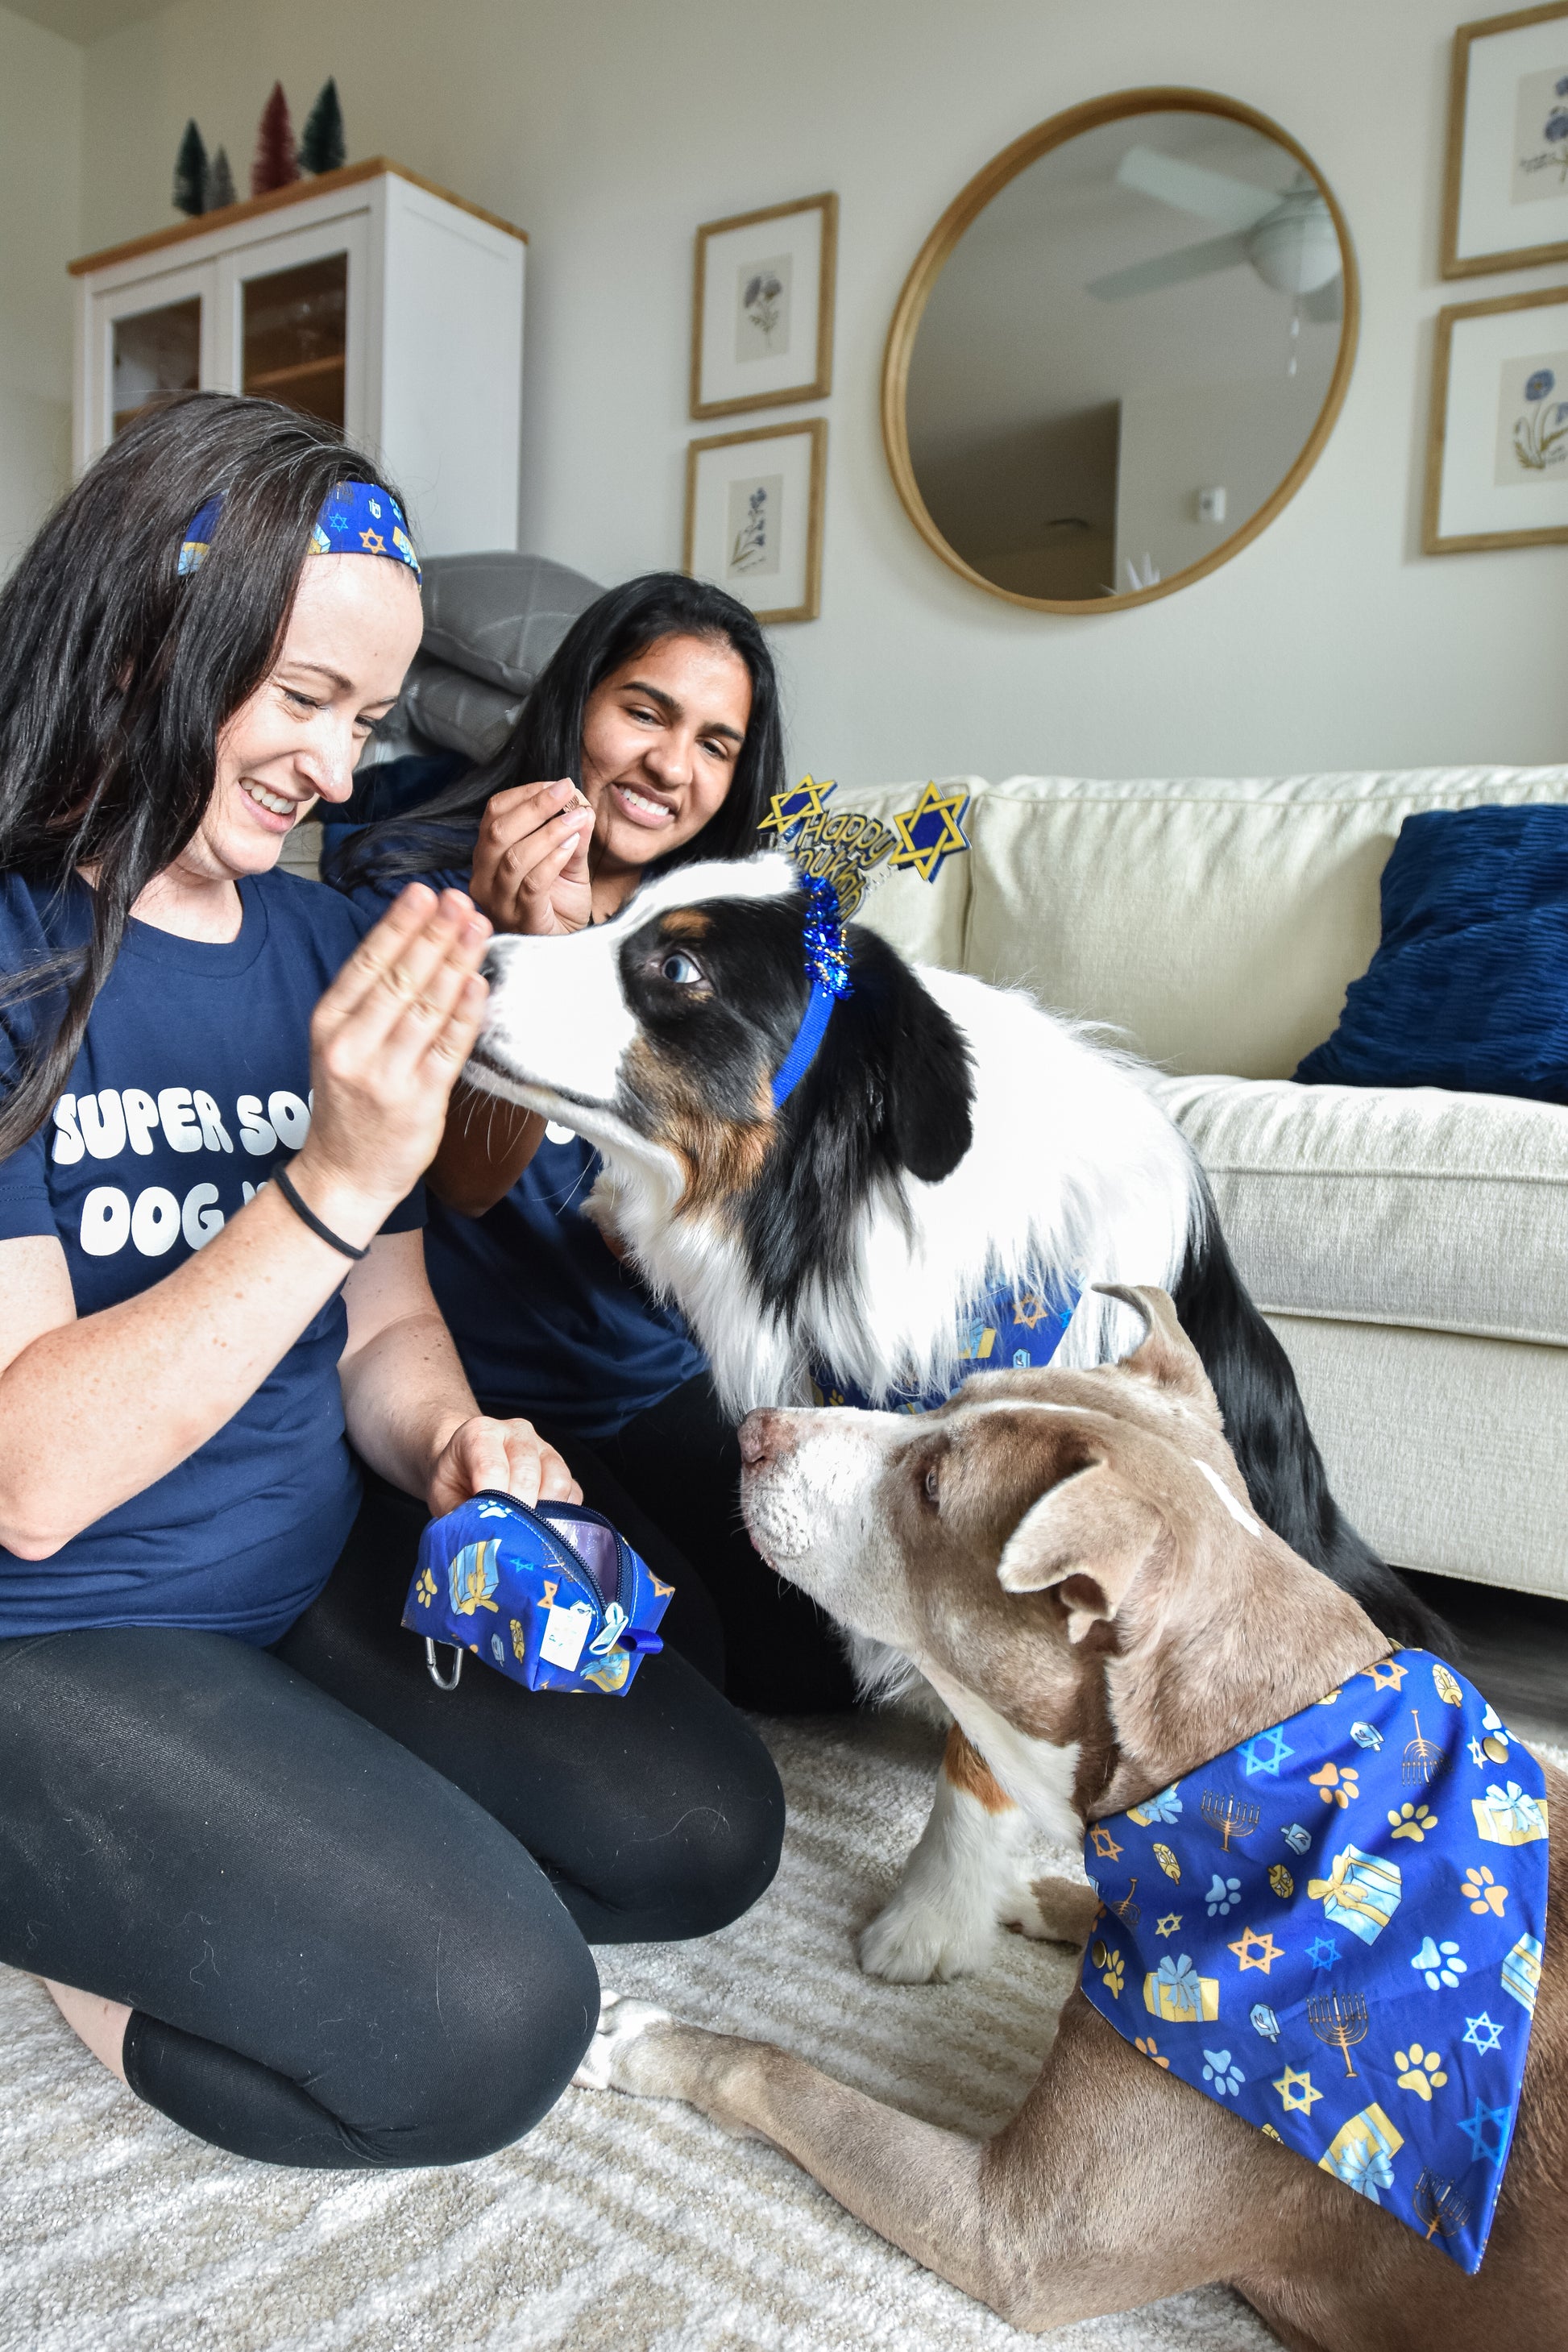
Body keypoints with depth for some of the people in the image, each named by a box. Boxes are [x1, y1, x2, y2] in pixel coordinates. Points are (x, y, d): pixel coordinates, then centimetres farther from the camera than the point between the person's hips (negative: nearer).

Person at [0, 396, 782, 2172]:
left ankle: (142, 1910, 9)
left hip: (329, 1580, 7)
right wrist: (336, 1184, -31)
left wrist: (451, 1447, -14)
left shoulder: (328, 951, 3)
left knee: (702, 1833, -2)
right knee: (476, 2025, -21)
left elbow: (383, 1325, 8)